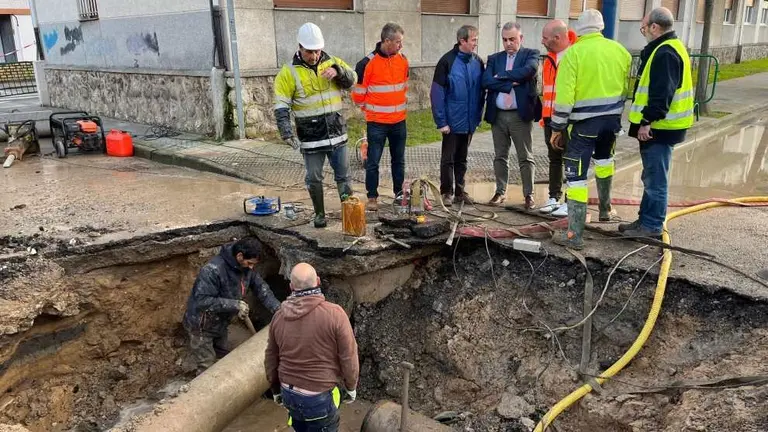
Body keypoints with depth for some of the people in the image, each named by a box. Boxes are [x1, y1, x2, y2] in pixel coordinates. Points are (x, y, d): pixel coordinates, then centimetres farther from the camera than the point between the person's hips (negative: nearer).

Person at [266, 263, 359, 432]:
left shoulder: (279, 317, -5)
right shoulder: (335, 314, -21)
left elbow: (271, 359, 6)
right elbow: (348, 357, -14)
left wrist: (275, 389, 22)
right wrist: (351, 386, 4)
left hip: (289, 394, 5)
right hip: (319, 396, -5)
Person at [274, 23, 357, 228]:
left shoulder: (332, 62, 5)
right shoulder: (289, 73, -7)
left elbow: (351, 80, -4)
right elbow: (281, 107, -10)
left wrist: (338, 71, -24)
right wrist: (287, 132, -21)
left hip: (337, 134, 3)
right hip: (310, 138, -2)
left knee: (343, 175, 10)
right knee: (314, 179, 8)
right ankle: (319, 214, 24)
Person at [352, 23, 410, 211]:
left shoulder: (403, 60, 3)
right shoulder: (367, 63, -14)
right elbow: (358, 92, -5)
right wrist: (369, 108, 7)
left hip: (399, 121, 5)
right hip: (377, 123, -5)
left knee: (399, 160, 13)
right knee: (373, 162, 1)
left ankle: (399, 193, 26)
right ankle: (372, 197, 13)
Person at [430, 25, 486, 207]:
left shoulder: (478, 62, 4)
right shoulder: (447, 61, -10)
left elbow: (481, 91, 11)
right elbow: (437, 93, -11)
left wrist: (478, 116, 6)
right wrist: (441, 121, -14)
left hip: (469, 121, 5)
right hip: (452, 121, -5)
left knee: (462, 158, 15)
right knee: (448, 158, 5)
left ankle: (459, 190, 25)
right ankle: (446, 192, 16)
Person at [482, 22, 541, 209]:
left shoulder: (531, 54, 3)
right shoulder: (494, 58, 12)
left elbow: (529, 70, -18)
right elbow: (486, 81, -4)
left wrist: (502, 76, -9)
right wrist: (511, 83, -13)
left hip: (521, 115, -3)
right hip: (498, 115, 4)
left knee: (525, 158, 2)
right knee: (500, 157, 11)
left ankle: (528, 194, 10)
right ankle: (500, 192, 21)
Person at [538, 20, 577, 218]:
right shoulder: (549, 58, 13)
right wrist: (544, 115, 15)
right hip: (550, 118, 7)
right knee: (554, 158, 14)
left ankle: (571, 202, 8)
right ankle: (554, 198, 23)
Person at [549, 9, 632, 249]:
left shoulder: (573, 53, -10)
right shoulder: (619, 50, 5)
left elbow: (564, 95, -15)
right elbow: (627, 87, 10)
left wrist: (557, 127, -7)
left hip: (585, 121, -5)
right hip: (612, 117, 6)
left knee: (577, 175, -4)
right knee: (604, 158, 30)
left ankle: (574, 235, -7)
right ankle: (605, 208, 46)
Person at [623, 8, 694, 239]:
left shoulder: (665, 53, -17)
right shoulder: (667, 49, 17)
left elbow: (662, 93, -24)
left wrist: (648, 121, -24)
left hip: (658, 128, -11)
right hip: (657, 126, 11)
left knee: (655, 179, -3)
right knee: (651, 178, 17)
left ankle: (652, 226, 5)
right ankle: (645, 220, 27)